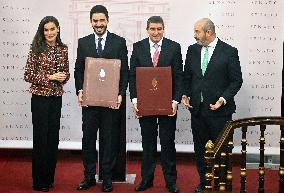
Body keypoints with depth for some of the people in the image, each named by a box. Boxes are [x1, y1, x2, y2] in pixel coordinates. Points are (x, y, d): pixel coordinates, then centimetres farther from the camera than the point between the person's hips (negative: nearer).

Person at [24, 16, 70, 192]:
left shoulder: (63, 49, 6)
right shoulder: (36, 49, -6)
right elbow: (28, 75, -8)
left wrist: (63, 77, -7)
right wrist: (50, 77, -16)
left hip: (57, 97, 4)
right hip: (40, 97, -4)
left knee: (53, 137, 9)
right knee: (41, 137, 0)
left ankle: (50, 177, 23)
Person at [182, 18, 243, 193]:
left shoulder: (229, 52, -8)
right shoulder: (192, 50, 7)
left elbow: (236, 80, -6)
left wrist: (223, 99, -17)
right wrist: (185, 94, -1)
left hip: (219, 110, -5)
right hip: (197, 109, 5)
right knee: (199, 148, 14)